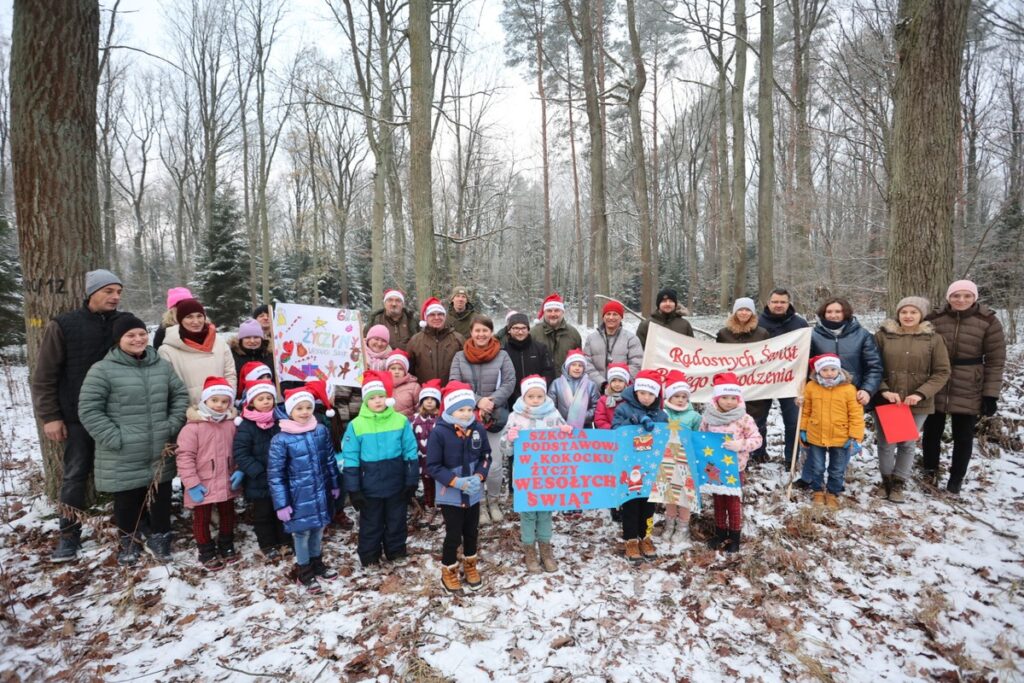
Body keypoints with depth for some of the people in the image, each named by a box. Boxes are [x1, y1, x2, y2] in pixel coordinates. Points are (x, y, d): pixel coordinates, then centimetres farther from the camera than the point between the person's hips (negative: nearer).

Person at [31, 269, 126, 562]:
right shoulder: (63, 325, -5)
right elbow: (44, 376, -2)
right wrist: (49, 416, -6)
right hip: (78, 416, -2)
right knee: (75, 474, 7)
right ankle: (69, 534, 19)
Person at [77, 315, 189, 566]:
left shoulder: (162, 366, 6)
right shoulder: (102, 370, -8)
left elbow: (180, 396, 13)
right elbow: (88, 410, -10)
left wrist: (173, 426, 2)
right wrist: (113, 438, -14)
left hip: (160, 453, 3)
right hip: (123, 458, -3)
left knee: (161, 498, 12)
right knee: (127, 500, 12)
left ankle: (159, 538, 32)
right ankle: (130, 541, 34)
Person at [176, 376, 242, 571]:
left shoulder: (232, 424, -3)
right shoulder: (193, 426, -16)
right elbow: (184, 456, -16)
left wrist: (239, 471, -8)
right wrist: (192, 484, -18)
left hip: (226, 483, 4)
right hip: (203, 486, -4)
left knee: (227, 515, 19)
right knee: (202, 520, 12)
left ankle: (226, 547, 39)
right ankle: (207, 553, 30)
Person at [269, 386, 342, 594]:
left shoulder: (321, 431, -4)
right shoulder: (281, 440, -16)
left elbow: (330, 460, 8)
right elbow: (275, 474, -12)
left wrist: (335, 485, 13)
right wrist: (281, 504, -12)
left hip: (321, 492, 4)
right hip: (299, 495, -4)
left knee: (318, 529, 19)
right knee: (302, 533, 9)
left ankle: (317, 563, 41)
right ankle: (304, 571, 30)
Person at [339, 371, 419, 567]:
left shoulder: (401, 421, -9)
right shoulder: (356, 425, -11)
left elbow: (411, 454, -2)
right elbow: (350, 460, -6)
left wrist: (412, 481, -1)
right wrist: (353, 489, -6)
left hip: (397, 485, 1)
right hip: (369, 487, -1)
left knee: (396, 521, 19)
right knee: (370, 524, 17)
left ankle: (396, 551, 40)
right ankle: (369, 556, 38)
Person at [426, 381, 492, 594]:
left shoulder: (478, 429, -9)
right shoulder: (439, 432, -20)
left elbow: (486, 457, 3)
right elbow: (433, 466, -15)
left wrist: (479, 477, -14)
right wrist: (457, 481, -22)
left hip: (473, 494, 4)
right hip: (450, 495, -4)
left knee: (471, 532, 19)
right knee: (453, 535, 5)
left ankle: (470, 566, 42)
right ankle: (449, 572, 29)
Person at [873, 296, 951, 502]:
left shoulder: (933, 339, 0)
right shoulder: (882, 336, -2)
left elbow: (942, 372, -1)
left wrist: (921, 394, -13)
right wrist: (884, 390, -15)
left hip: (917, 403, 1)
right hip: (885, 401, 0)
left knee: (908, 444, 10)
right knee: (886, 443, 5)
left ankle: (898, 484, 26)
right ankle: (886, 480, 27)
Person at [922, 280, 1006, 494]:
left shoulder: (988, 321, -7)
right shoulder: (934, 319, -4)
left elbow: (995, 361, -4)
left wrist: (991, 394, -8)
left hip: (969, 391, -1)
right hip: (935, 388, 1)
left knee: (963, 436, 10)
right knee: (932, 431, 12)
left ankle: (956, 478, 26)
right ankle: (930, 471, 33)